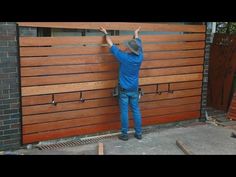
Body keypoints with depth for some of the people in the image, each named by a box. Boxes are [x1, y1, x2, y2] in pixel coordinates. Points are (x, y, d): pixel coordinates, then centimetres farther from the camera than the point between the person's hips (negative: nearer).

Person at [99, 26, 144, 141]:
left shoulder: (123, 57, -17)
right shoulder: (139, 57, -6)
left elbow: (111, 45, -4)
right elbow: (139, 44, 15)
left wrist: (106, 33, 11)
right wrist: (136, 34, 33)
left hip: (124, 89, -4)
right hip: (134, 89, 4)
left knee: (124, 112, 3)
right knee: (136, 111, 10)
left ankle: (124, 134, 11)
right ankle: (138, 133, 17)